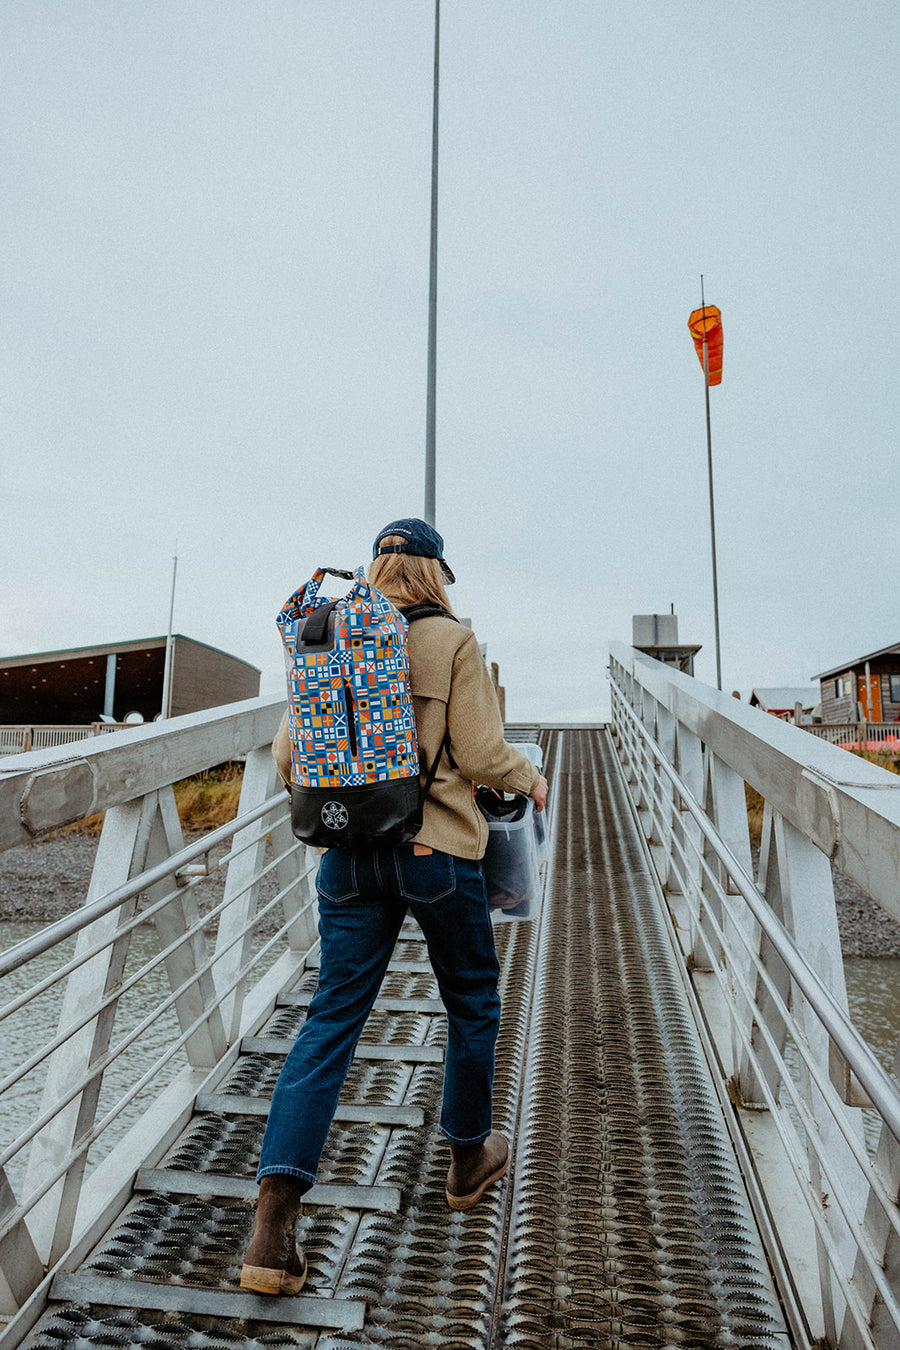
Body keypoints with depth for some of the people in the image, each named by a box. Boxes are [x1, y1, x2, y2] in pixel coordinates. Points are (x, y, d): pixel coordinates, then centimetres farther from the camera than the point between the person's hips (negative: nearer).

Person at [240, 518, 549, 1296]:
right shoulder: (453, 641, -6)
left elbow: (289, 755, 5)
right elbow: (481, 753, -11)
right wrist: (531, 779, 9)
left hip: (349, 854, 3)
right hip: (438, 849, -3)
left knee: (332, 1019, 9)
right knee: (472, 1002, 20)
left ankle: (275, 1221, 4)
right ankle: (469, 1159, 40)